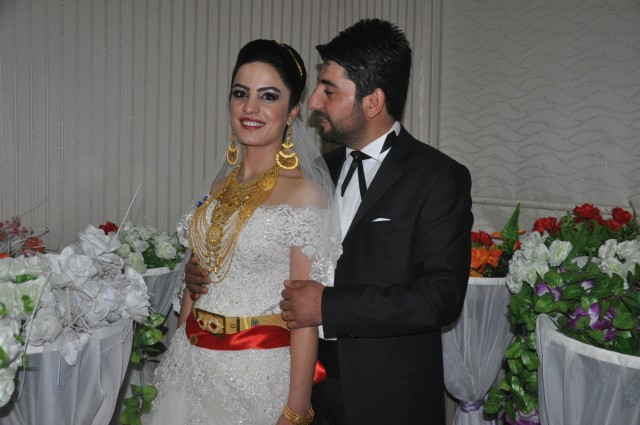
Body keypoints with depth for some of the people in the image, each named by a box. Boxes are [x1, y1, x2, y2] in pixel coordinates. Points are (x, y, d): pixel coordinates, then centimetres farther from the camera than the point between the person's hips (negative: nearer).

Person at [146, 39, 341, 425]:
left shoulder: (304, 193, -14)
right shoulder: (223, 184, 6)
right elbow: (198, 282, 12)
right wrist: (178, 360, 12)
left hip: (259, 373, -6)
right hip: (193, 363, 6)